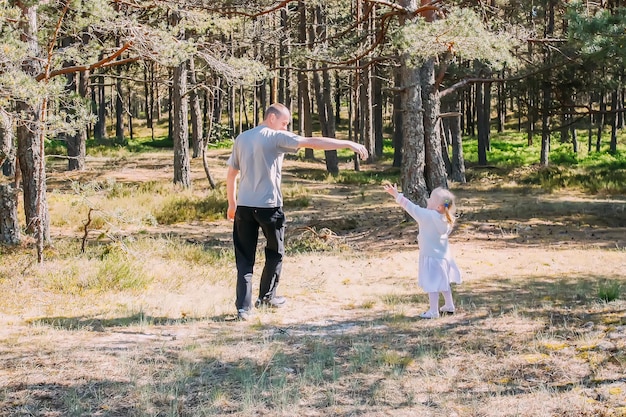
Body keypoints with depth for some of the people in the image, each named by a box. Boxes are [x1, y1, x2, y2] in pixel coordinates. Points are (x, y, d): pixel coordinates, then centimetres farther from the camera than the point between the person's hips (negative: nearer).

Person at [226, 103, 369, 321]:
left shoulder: (241, 139, 10)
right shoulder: (277, 137, -7)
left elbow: (231, 174, 14)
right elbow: (313, 142, -15)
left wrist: (232, 204, 23)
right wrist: (348, 144, -16)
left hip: (244, 206, 4)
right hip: (269, 205, -4)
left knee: (245, 258, 5)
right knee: (275, 253, 18)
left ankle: (244, 307, -3)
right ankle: (266, 296, 29)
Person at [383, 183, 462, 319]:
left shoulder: (427, 216, -25)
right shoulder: (447, 219, -4)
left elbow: (411, 207, -22)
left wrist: (396, 195, -17)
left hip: (431, 257, -8)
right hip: (443, 255, 8)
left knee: (432, 285, 1)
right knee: (443, 282, 21)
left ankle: (433, 311, 7)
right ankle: (449, 306, 33)